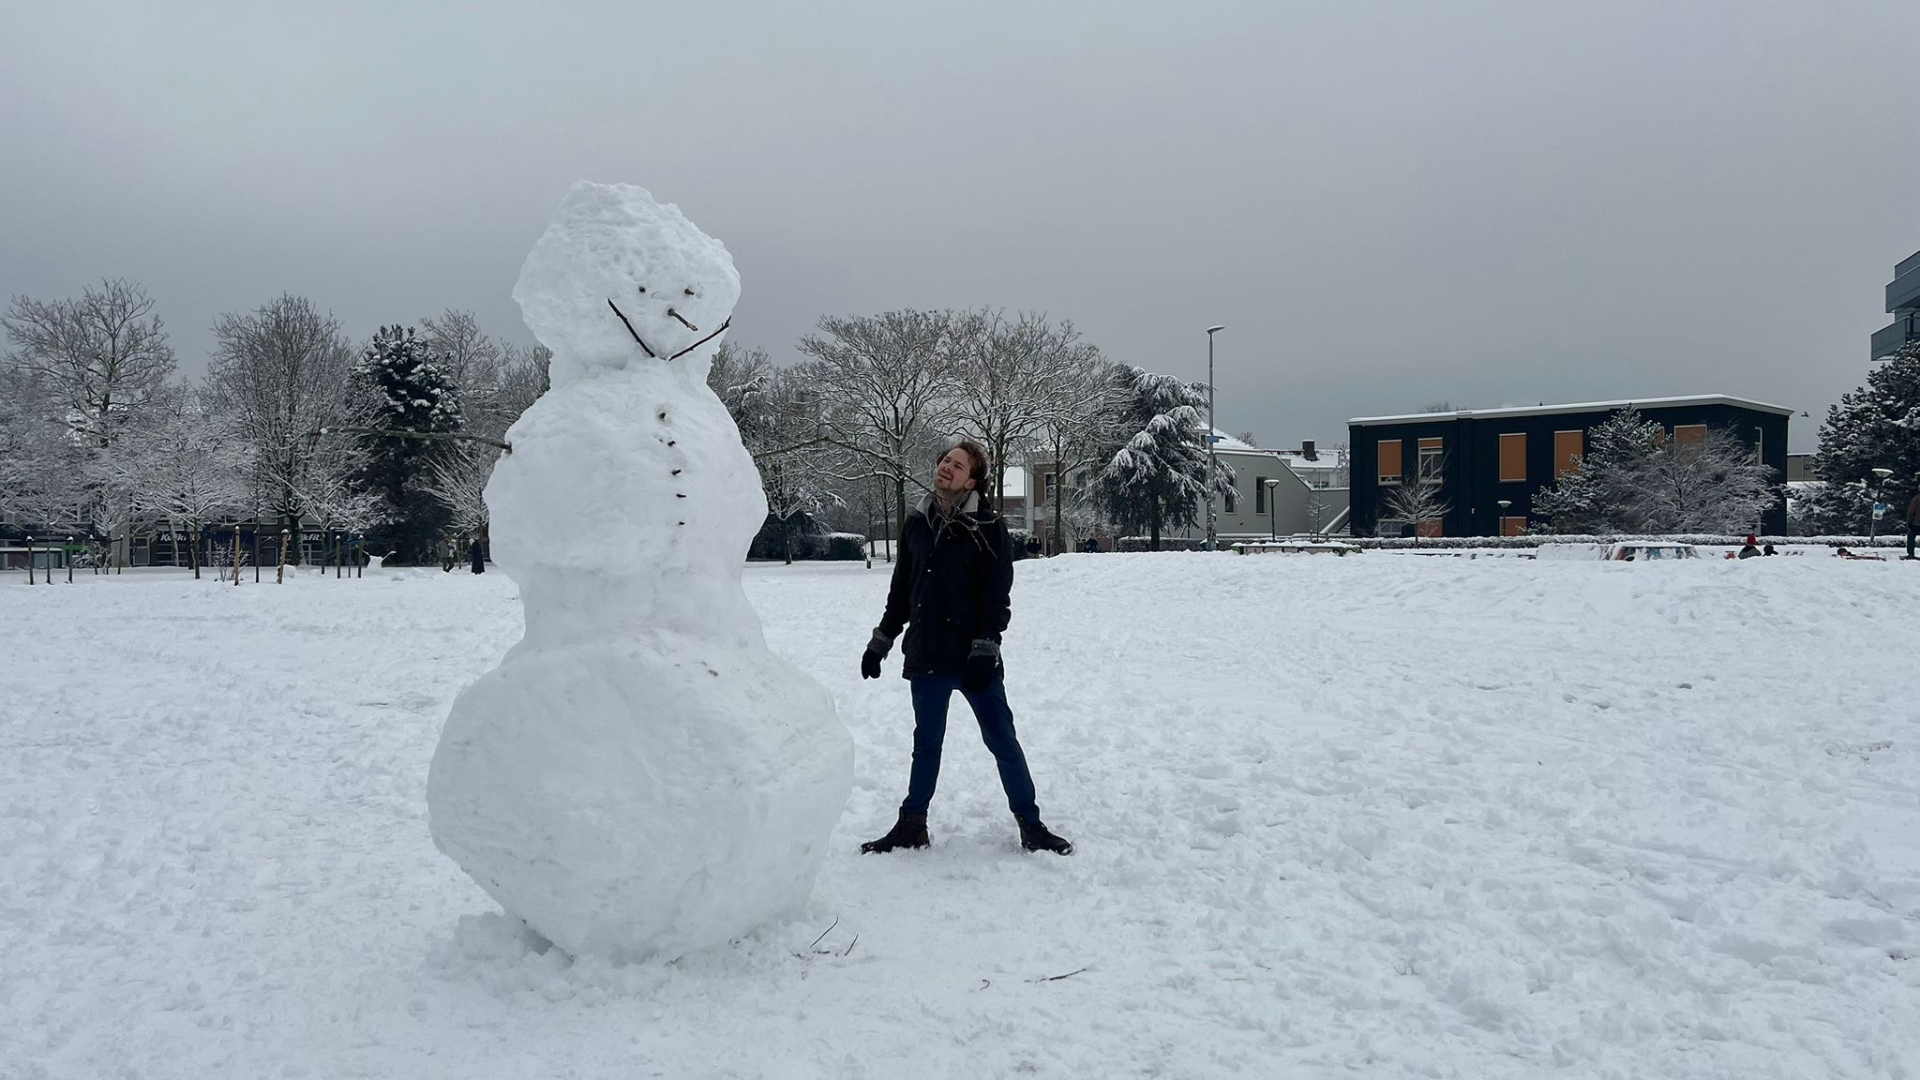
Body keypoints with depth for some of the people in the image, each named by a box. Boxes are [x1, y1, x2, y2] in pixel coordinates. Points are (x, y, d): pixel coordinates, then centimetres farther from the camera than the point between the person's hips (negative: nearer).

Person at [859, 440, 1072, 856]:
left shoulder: (987, 527, -6)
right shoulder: (916, 524, 7)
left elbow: (996, 595, -10)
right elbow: (901, 590, 15)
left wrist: (984, 650, -17)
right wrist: (881, 641, 14)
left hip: (972, 657, -4)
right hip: (925, 656, 4)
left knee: (1002, 739, 2)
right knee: (926, 743, 14)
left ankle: (1030, 825, 12)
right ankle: (912, 824, 25)